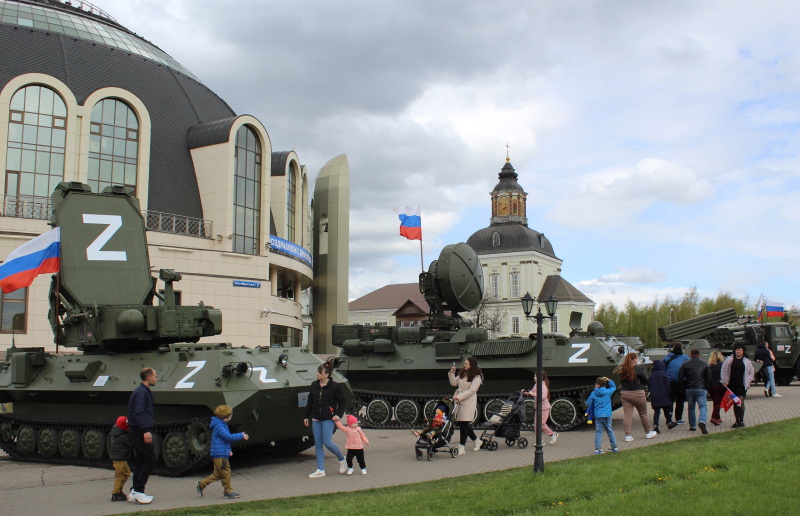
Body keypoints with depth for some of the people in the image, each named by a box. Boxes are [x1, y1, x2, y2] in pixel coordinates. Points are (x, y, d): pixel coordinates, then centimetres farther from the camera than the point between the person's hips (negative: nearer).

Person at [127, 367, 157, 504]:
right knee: (150, 458, -10)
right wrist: (145, 430, -27)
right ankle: (138, 491, -9)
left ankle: (135, 492, 14)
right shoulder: (141, 392, -13)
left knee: (141, 461, 11)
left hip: (140, 431, 11)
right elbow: (138, 413, -22)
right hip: (140, 431, -11)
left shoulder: (146, 392, 19)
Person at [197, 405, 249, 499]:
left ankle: (202, 484, 22)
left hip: (223, 454, 10)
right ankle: (228, 492, 8)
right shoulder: (219, 426, -17)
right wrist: (241, 436, -18)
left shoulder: (221, 425, 16)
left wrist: (228, 450, 19)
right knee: (226, 473, -2)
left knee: (217, 474, 15)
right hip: (220, 455, -10)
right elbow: (228, 437, -25)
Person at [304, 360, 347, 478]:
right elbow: (310, 402, 16)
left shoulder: (334, 386, -7)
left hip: (328, 419, -5)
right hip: (316, 419, 6)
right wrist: (307, 416, 15)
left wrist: (338, 415, -10)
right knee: (318, 444, 5)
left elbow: (342, 401, 0)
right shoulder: (314, 386, 7)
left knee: (327, 443, -11)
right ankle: (320, 470, 10)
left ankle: (342, 460, 15)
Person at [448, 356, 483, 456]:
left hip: (469, 402, -7)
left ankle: (461, 448, -3)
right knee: (461, 423, 9)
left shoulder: (477, 377, -7)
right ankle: (477, 441, 28)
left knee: (464, 423, -8)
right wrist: (451, 373, 2)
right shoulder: (462, 374, 15)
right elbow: (454, 383, 16)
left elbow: (471, 391, -14)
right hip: (459, 400, 7)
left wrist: (459, 397, -21)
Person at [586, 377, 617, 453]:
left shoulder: (593, 394, -3)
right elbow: (614, 387, 20)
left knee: (598, 432, 2)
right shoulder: (608, 392, 1)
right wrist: (609, 380, 17)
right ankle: (614, 447, 22)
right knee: (609, 431, 15)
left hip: (598, 415, -2)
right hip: (607, 414, 2)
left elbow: (588, 403, 2)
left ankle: (597, 448, -2)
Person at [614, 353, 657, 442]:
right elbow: (646, 381, -4)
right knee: (643, 414, 13)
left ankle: (627, 435, -2)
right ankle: (648, 433, 28)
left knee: (627, 415, 3)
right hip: (638, 394, -4)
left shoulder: (622, 369, 4)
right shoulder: (638, 368, -11)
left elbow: (621, 382, 10)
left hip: (625, 394, 4)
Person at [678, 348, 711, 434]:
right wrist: (706, 387, 11)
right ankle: (702, 422, -29)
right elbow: (709, 377, 2)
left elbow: (680, 377, -2)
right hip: (701, 389, -1)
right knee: (703, 406, -3)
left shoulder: (685, 364, 3)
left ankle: (692, 426, 17)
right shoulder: (704, 363, 4)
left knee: (691, 408, 13)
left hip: (689, 389, 1)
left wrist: (686, 385, 9)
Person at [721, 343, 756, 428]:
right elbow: (723, 370, 7)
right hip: (732, 385, 1)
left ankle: (741, 421, -3)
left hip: (742, 385, -1)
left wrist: (748, 380, 6)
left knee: (740, 402, -13)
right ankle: (737, 421, 17)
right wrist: (724, 381, 2)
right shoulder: (729, 360, 5)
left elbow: (752, 372, 18)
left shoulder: (746, 361, 7)